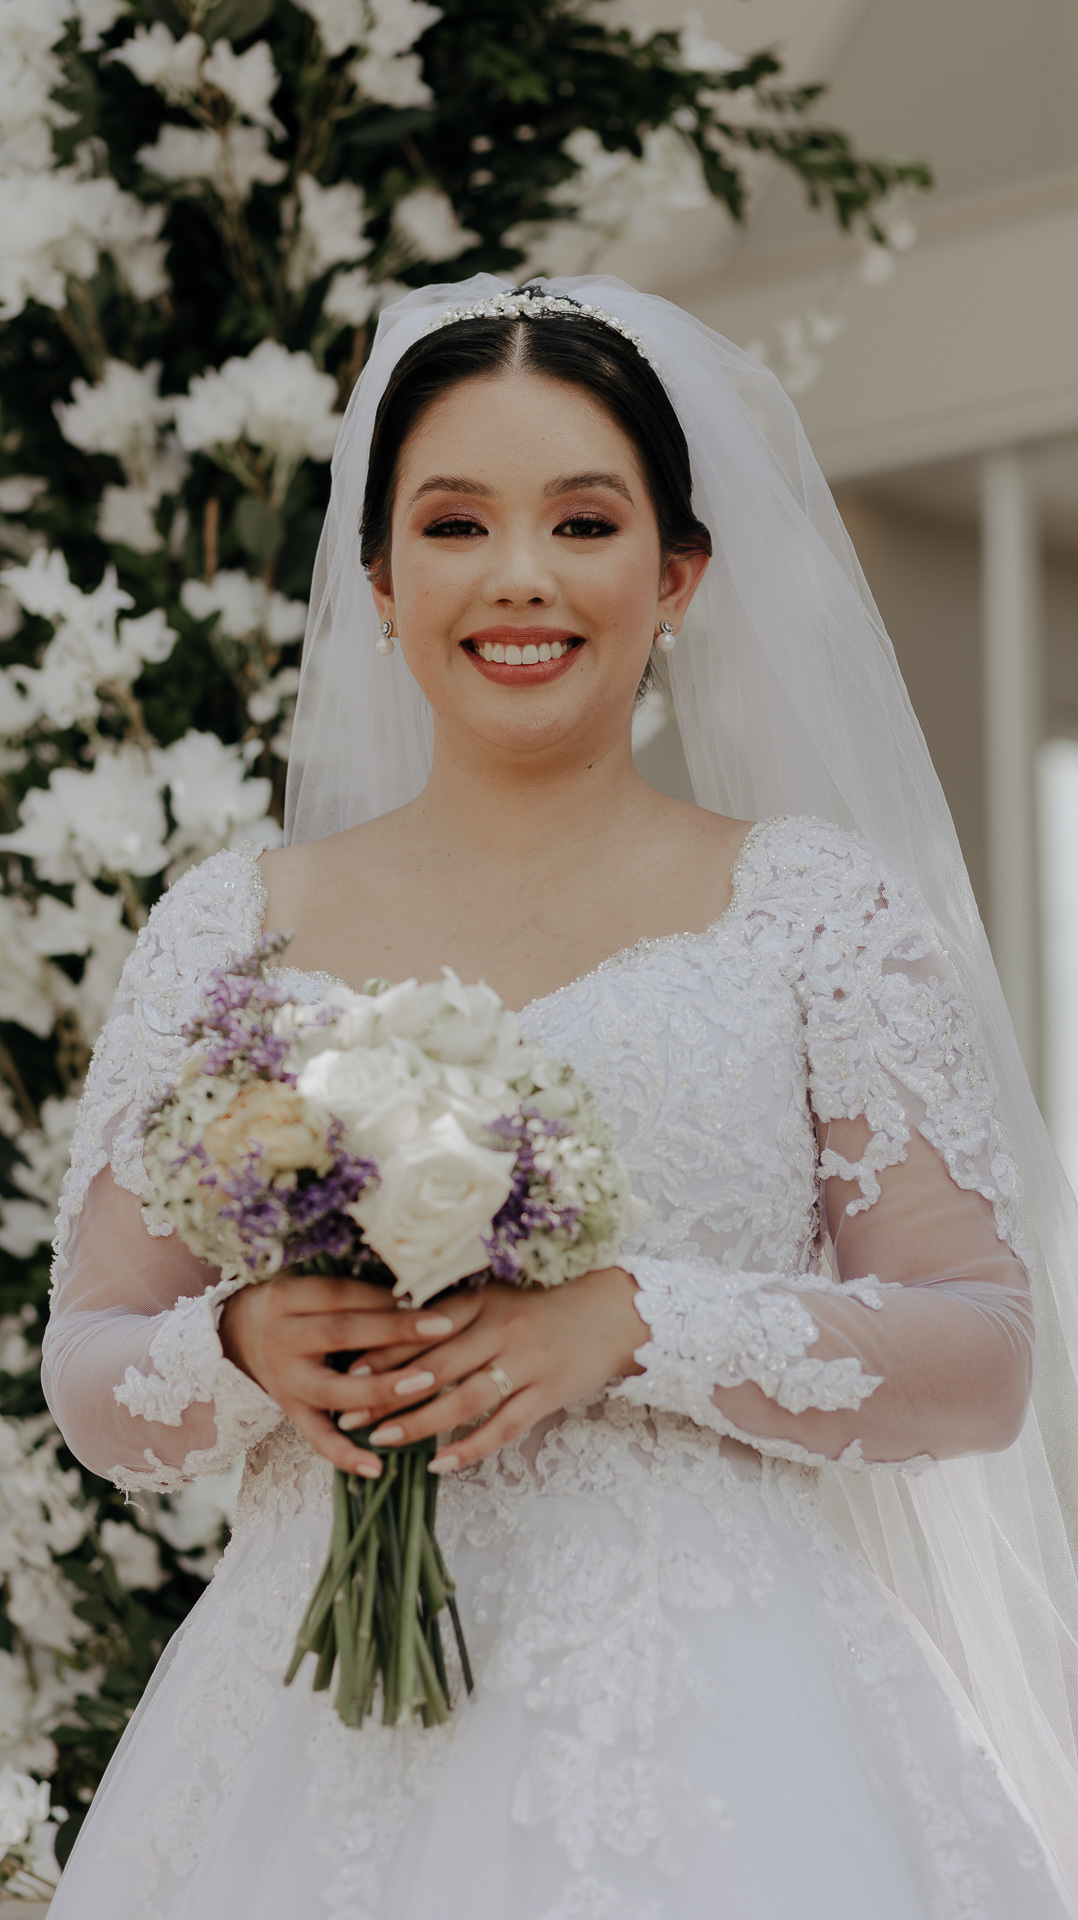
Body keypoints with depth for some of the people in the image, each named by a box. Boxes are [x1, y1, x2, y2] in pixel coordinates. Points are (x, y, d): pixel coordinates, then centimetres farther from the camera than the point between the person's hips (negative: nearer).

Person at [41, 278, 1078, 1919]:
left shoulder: (819, 907, 1)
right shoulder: (229, 929, 7)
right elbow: (89, 1379, 8)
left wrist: (640, 1324, -15)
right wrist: (244, 1351, -13)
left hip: (719, 1743, -1)